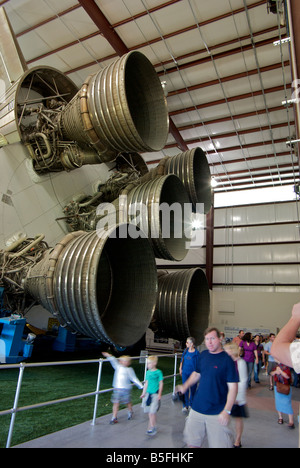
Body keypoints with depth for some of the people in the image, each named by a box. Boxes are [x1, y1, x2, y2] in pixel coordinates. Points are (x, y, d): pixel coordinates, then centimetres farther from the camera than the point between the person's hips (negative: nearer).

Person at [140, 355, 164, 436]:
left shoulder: (158, 372, -10)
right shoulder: (148, 372, 6)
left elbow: (161, 383, -6)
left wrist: (159, 394, -8)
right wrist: (143, 393, 16)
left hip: (155, 394, -5)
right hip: (148, 393, 6)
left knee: (152, 412, -8)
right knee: (150, 412, 11)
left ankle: (151, 428, 3)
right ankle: (153, 426, 24)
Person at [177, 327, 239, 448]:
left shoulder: (227, 360, -13)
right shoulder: (203, 355, 3)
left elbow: (233, 387, -14)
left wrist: (227, 411, -20)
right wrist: (185, 386, 4)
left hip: (217, 413, -5)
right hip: (197, 409, 5)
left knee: (220, 444, 4)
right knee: (192, 443, 14)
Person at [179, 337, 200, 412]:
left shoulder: (196, 352, -11)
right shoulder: (186, 350, 1)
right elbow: (182, 360, 12)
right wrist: (180, 368, 11)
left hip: (193, 373, -3)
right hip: (185, 372, 3)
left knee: (192, 389, 9)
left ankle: (191, 404, 27)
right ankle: (185, 406, 12)